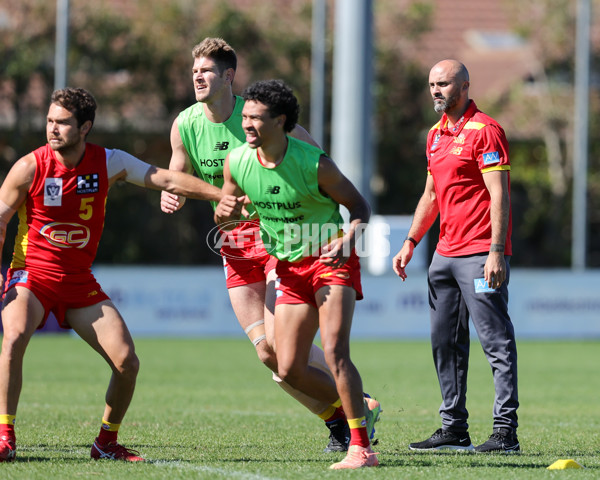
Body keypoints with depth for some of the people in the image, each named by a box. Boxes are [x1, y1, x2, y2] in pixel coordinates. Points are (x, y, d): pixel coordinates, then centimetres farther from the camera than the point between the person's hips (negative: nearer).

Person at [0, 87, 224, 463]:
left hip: (80, 281, 3)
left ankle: (107, 442, 14)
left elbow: (167, 180, -2)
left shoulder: (109, 163, -4)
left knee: (127, 361, -7)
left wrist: (224, 196, -9)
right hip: (32, 275, -3)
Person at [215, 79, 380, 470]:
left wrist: (346, 241, -26)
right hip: (291, 268, 6)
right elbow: (223, 220, 10)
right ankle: (360, 410, 24)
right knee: (290, 370, 1)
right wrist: (226, 213, -15)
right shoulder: (237, 163, -5)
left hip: (331, 260, -6)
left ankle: (361, 448, -18)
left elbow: (360, 206, -7)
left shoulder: (313, 163, -18)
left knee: (335, 352, -22)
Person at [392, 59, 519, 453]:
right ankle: (454, 429, 15)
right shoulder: (436, 134, 17)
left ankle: (506, 431, -8)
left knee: (497, 342, -8)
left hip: (481, 254, -9)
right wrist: (411, 243, 19)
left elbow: (499, 195, -14)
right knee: (445, 342, 9)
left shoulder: (484, 130, -9)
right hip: (446, 254, 9)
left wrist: (496, 251, -21)